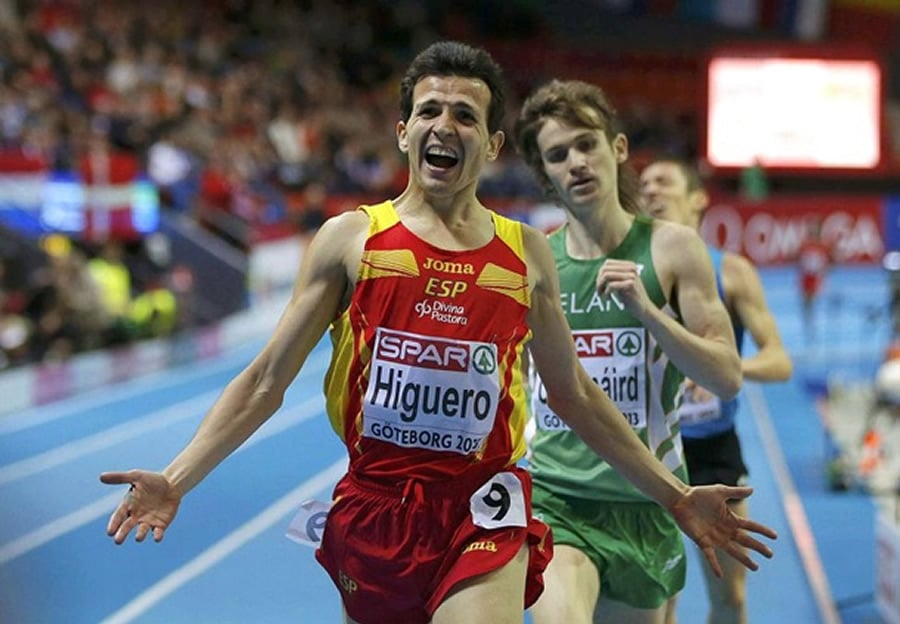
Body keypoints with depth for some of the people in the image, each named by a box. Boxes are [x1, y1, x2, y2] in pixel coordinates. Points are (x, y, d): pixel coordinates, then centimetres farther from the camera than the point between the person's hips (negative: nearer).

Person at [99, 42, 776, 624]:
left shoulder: (527, 253, 7)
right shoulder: (351, 238, 2)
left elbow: (575, 396, 17)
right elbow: (266, 380, 2)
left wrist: (676, 497, 16)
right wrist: (177, 479, -10)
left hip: (484, 517, 0)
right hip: (373, 507, 0)